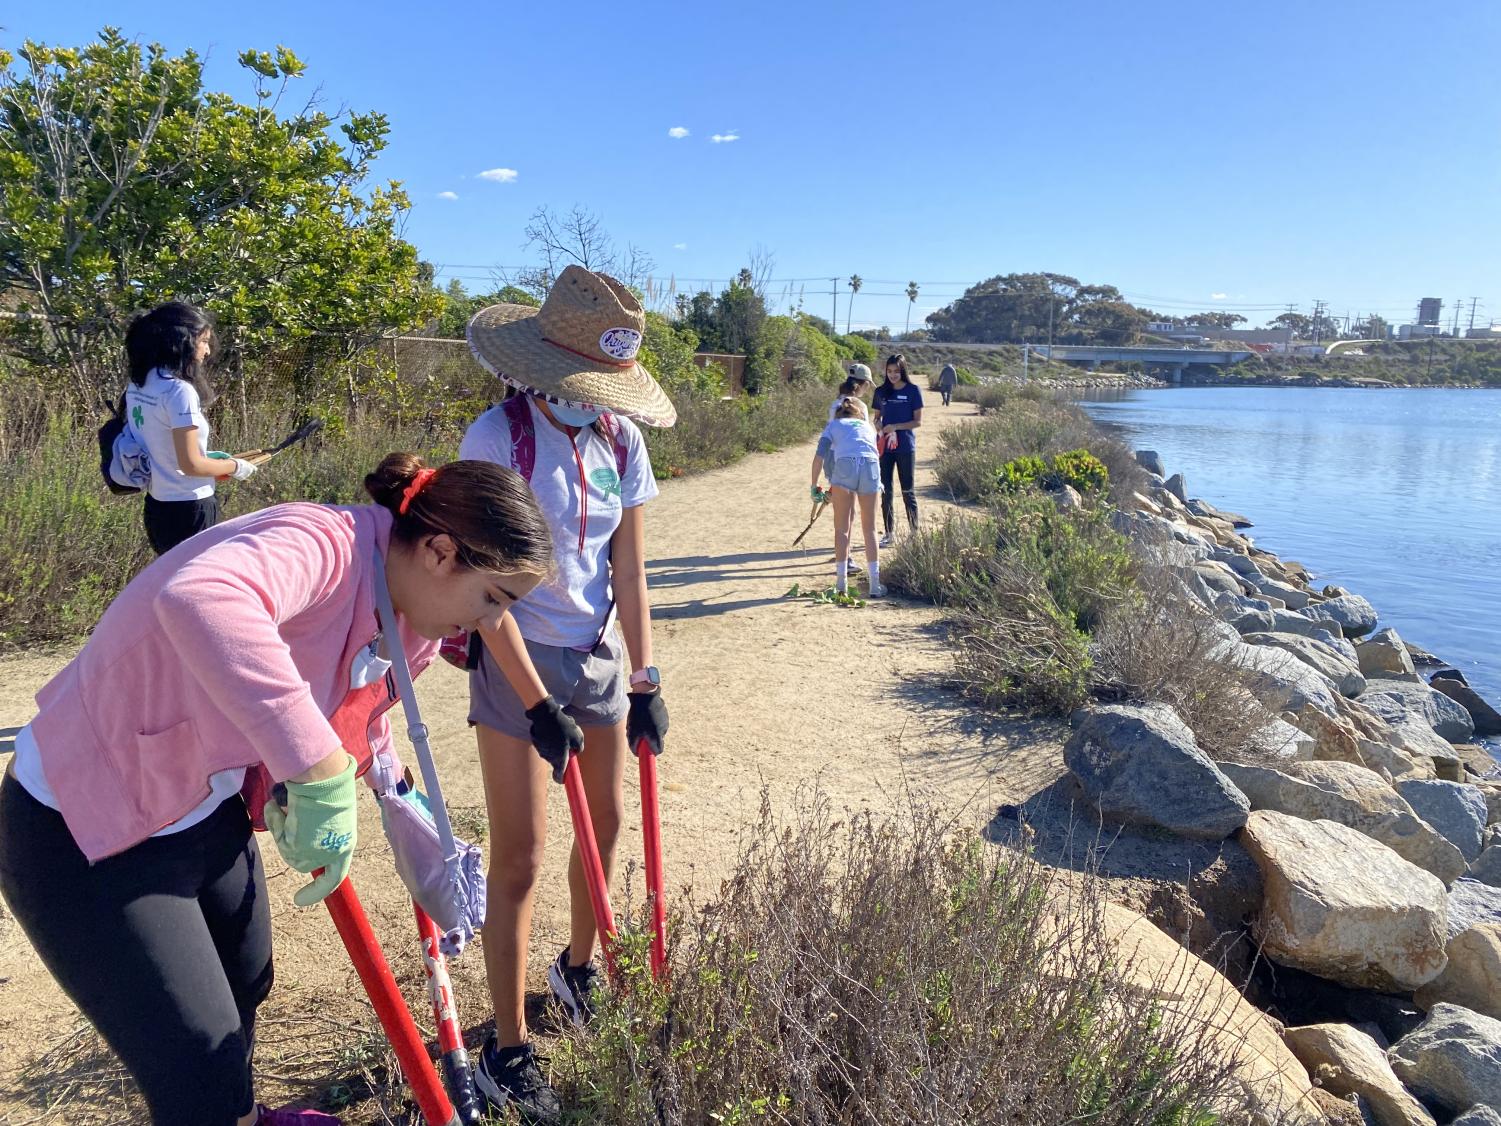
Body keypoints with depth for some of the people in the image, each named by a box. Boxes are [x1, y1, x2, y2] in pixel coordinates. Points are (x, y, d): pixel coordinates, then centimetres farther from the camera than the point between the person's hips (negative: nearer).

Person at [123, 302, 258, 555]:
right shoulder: (179, 390, -19)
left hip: (157, 506, 8)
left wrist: (210, 459, 14)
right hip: (188, 510, -8)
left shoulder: (137, 386, 7)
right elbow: (190, 465, -19)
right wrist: (234, 467, -4)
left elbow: (161, 448, 12)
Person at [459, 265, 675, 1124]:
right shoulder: (499, 438, -17)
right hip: (519, 662, -5)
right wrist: (537, 705, -18)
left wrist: (644, 682, -3)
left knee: (608, 822, 18)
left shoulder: (620, 437, -3)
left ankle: (580, 971, 44)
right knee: (521, 859, 1)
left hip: (600, 656, 6)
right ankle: (509, 1053, 19)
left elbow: (630, 569, 0)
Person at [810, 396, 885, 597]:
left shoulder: (833, 425, 25)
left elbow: (820, 457, 11)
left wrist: (814, 486, 16)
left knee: (842, 528, 8)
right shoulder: (868, 426, 33)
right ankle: (875, 584, 13)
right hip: (871, 467, 2)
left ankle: (841, 582, 9)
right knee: (869, 529, 12)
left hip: (845, 466, -2)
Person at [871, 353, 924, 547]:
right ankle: (889, 532, 14)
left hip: (905, 447, -3)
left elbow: (918, 421, -5)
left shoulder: (913, 390, -3)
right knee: (885, 490, 5)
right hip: (884, 446, 3)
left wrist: (895, 427, -15)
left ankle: (915, 532, 13)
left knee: (907, 491, 2)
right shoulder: (881, 392, 7)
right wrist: (879, 426, -9)